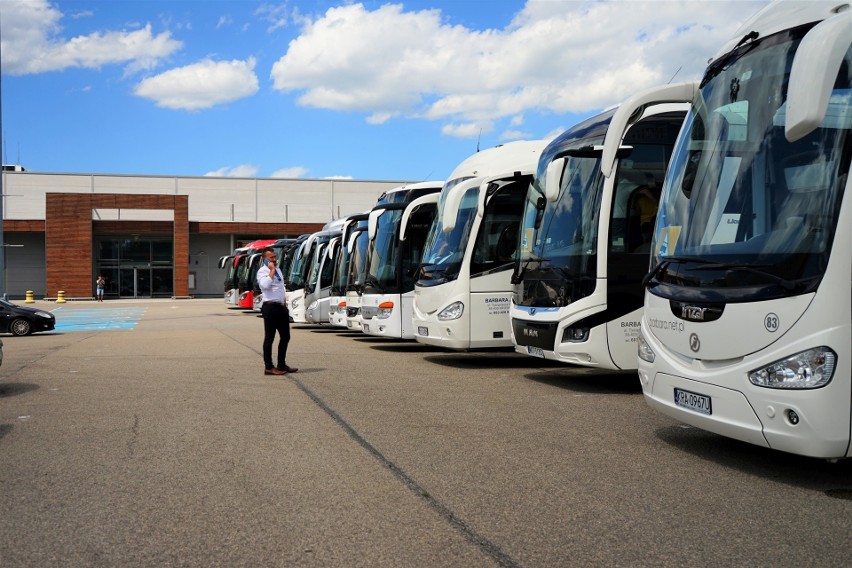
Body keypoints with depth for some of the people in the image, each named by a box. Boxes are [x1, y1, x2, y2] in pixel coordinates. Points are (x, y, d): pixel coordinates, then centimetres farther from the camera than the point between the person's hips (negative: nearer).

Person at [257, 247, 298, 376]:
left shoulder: (278, 270, 18)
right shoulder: (262, 271, -8)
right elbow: (265, 285, -28)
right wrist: (272, 270, -19)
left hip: (281, 307, 9)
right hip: (270, 307, -9)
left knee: (285, 336, 13)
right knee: (269, 337, -3)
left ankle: (281, 365, 23)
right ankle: (268, 367, 3)